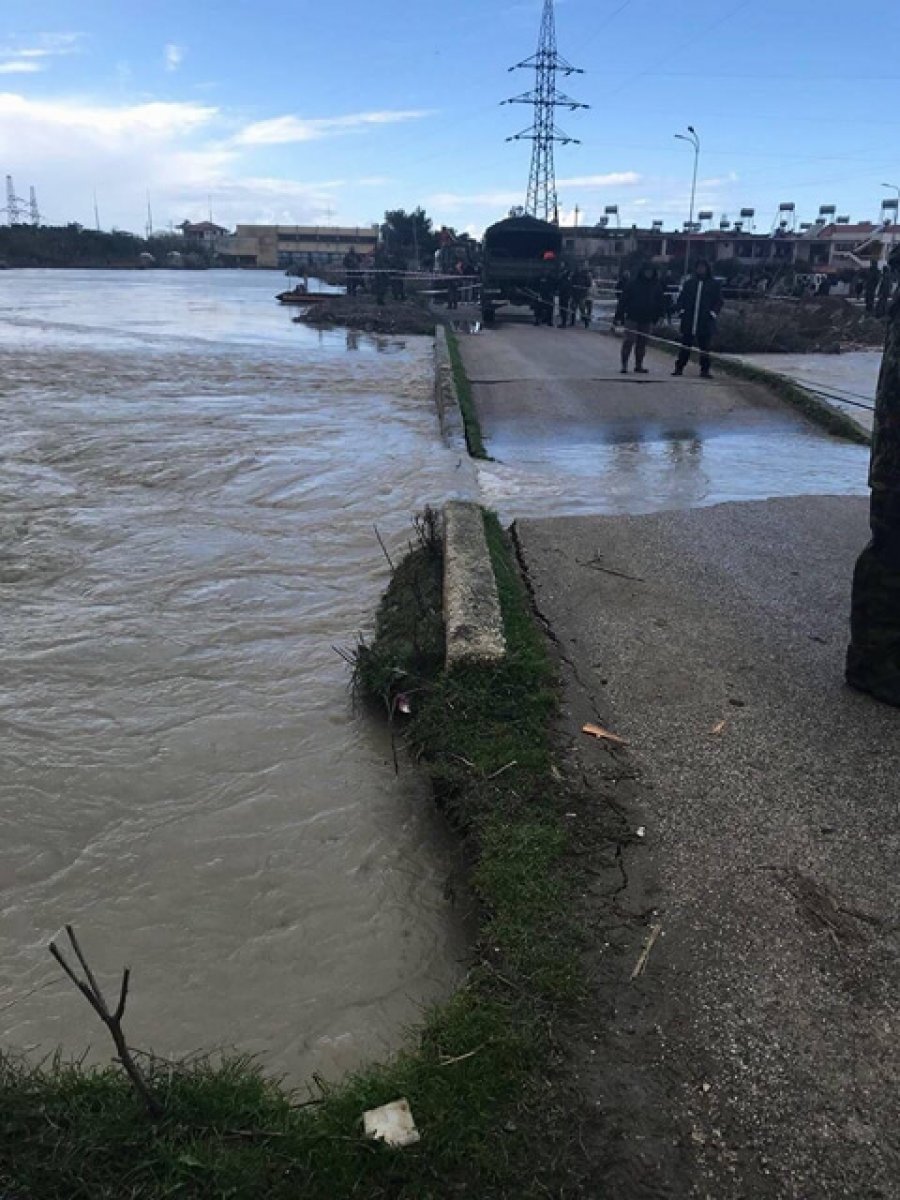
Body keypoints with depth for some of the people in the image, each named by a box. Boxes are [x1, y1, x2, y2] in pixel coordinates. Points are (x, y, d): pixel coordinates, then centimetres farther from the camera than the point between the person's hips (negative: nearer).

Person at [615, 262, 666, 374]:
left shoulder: (657, 286, 7)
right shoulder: (633, 284, -3)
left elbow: (661, 302, 11)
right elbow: (623, 300, -4)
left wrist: (659, 315, 0)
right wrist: (618, 316, -9)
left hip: (647, 320, 4)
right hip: (632, 318, -4)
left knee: (642, 343, 8)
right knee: (629, 340, -10)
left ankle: (639, 365, 16)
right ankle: (624, 365, -6)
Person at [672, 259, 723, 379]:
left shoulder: (714, 285, 4)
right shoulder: (689, 283, 10)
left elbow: (718, 301, 5)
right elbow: (681, 298, 13)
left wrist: (713, 313, -7)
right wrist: (681, 309, -1)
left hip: (706, 321, -2)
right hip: (688, 321, 2)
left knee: (704, 346, 2)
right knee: (685, 345, 5)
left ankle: (704, 370, 6)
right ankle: (679, 368, 10)